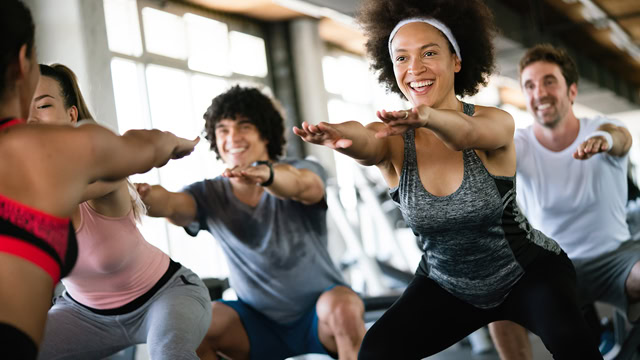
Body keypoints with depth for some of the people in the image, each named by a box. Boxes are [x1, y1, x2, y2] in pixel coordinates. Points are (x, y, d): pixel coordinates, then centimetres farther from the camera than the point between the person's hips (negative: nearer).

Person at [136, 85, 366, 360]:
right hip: (258, 322, 2)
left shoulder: (305, 172, -9)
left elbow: (302, 185, -35)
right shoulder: (209, 195, -3)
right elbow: (170, 205, -25)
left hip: (319, 317, -2)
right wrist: (145, 196, -49)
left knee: (343, 305, -34)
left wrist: (265, 173, -58)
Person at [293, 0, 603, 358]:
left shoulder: (497, 123, -19)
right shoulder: (393, 139, -13)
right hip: (447, 285, 3)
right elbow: (367, 147, -38)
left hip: (528, 273, -3)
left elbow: (465, 135, -43)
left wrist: (428, 117, -67)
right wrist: (343, 134, -63)